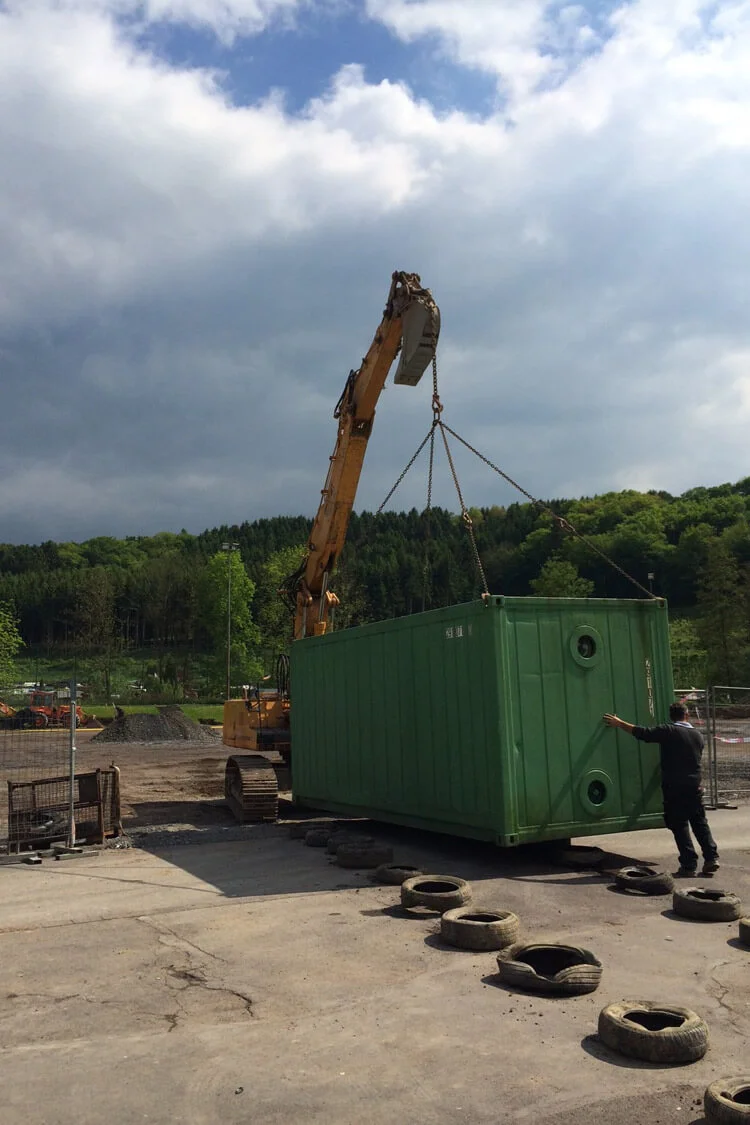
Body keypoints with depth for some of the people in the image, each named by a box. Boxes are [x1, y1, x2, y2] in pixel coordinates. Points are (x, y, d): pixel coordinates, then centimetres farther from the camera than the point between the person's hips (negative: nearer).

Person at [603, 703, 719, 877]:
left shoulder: (667, 731, -9)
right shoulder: (698, 735, 9)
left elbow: (642, 733, -11)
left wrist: (619, 723, -3)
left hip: (673, 787, -4)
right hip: (694, 786, 5)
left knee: (680, 825, 2)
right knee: (700, 823, 15)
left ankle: (689, 864, 0)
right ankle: (711, 857, 8)